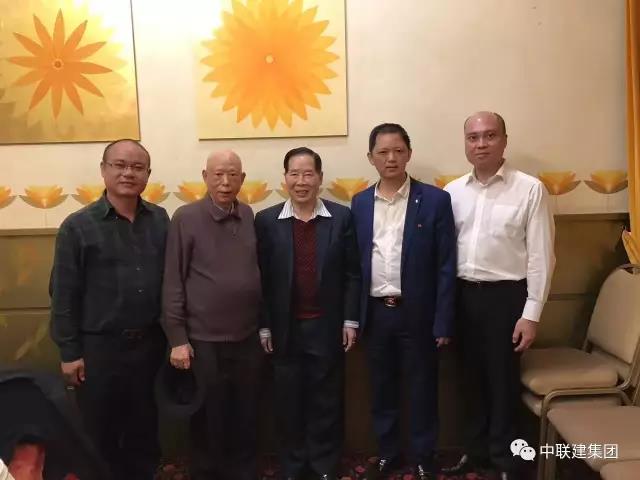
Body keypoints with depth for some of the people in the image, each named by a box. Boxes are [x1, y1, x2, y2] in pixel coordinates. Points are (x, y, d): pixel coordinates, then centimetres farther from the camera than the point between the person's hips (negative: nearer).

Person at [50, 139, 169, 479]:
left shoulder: (161, 220, 1)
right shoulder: (77, 226, -7)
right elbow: (63, 295, -6)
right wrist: (69, 352, -6)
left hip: (150, 344, 3)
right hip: (99, 347, -2)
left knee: (144, 431, 18)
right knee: (100, 436, 13)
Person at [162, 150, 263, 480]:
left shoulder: (249, 217, 3)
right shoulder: (186, 218, -9)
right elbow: (173, 282, -8)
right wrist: (177, 338, -9)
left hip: (247, 338, 4)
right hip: (204, 341, -3)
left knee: (246, 420, 16)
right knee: (208, 423, 12)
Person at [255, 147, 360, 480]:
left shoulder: (341, 217, -2)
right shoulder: (266, 221, -2)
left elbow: (352, 273, 0)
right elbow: (261, 278, 0)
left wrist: (350, 320, -3)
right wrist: (263, 326, -1)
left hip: (327, 327, 0)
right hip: (285, 328, 0)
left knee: (326, 401, 11)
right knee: (289, 402, 12)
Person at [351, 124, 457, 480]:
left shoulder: (435, 200, -6)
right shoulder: (360, 203, 4)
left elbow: (446, 267, -7)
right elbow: (355, 263, 6)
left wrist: (443, 322, -9)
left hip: (417, 312, -3)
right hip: (375, 312, 3)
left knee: (423, 389, 11)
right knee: (383, 388, 16)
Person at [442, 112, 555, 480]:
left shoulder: (530, 189, -7)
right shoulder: (453, 192, 5)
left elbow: (541, 256, -8)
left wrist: (531, 313, -11)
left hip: (505, 295, -4)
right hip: (463, 294, 4)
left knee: (503, 380, 8)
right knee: (473, 377, 16)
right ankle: (477, 450, 35)